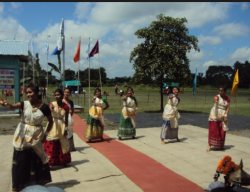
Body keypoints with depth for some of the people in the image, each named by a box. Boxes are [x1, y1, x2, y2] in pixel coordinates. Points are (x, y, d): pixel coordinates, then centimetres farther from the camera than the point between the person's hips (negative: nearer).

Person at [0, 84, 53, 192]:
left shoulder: (44, 107, -7)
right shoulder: (24, 104, -6)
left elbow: (50, 121, 5)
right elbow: (12, 107, -26)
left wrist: (46, 134, 0)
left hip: (35, 136, -1)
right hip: (22, 136, 1)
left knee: (36, 160, 9)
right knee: (20, 161, 7)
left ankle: (36, 183, 28)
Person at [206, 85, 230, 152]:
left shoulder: (228, 99, 6)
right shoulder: (217, 96, -8)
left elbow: (227, 108, 4)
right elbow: (215, 99, -32)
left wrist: (225, 115, -12)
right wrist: (215, 101, -56)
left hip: (222, 116, 4)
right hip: (215, 115, -4)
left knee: (222, 131, 7)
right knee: (213, 130, -6)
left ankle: (221, 145, 24)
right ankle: (209, 145, -3)